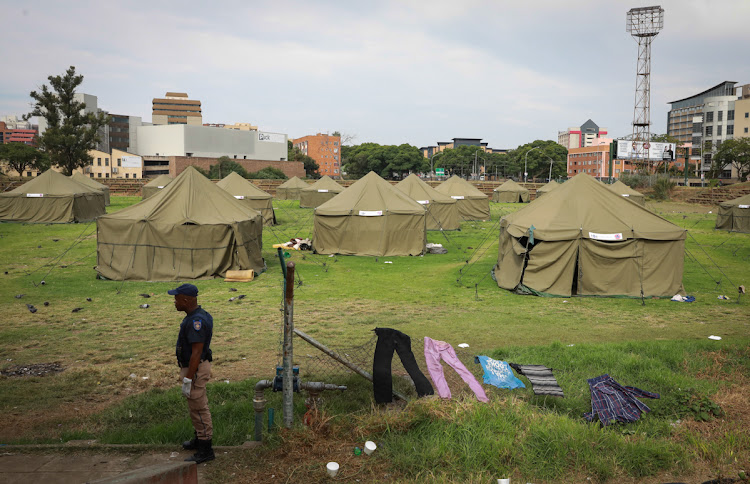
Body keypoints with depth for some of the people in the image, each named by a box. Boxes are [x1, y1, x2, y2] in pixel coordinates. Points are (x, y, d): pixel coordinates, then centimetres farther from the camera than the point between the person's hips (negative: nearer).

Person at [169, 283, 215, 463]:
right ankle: (199, 439, 38)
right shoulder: (198, 315, 7)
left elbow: (196, 352, -27)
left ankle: (205, 450, 9)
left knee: (199, 409, -1)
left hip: (195, 370, -10)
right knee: (198, 406, 23)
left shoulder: (196, 321, -26)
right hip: (195, 367, 10)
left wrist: (187, 380, -25)